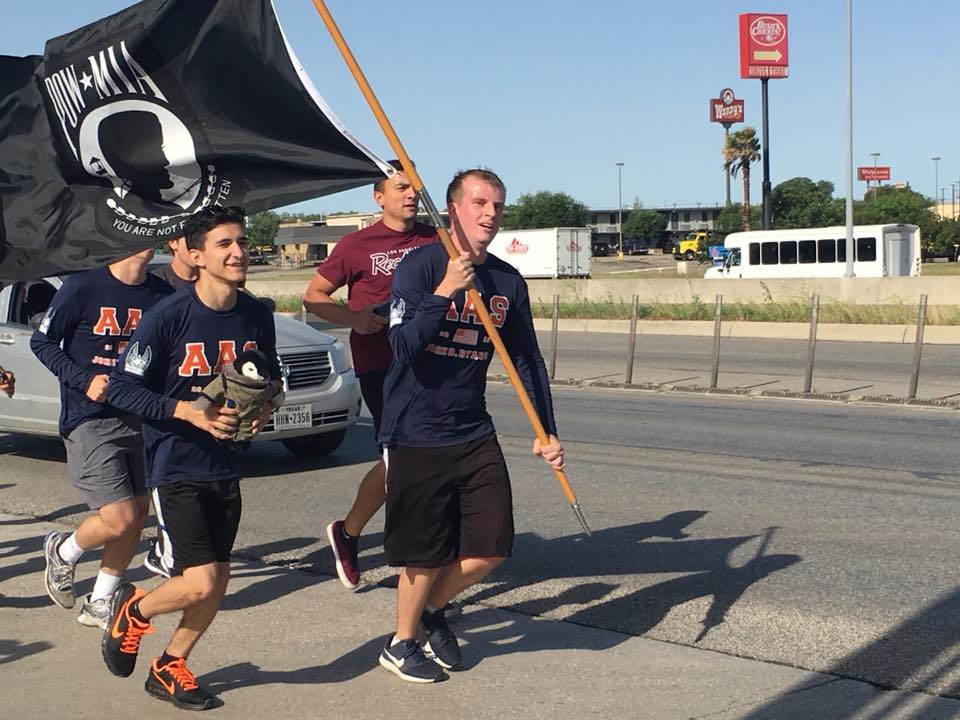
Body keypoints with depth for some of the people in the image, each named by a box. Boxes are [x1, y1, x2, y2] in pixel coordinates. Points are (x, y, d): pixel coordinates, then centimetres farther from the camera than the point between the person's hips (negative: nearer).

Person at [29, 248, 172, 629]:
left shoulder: (161, 295, 2)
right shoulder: (84, 287, -11)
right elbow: (41, 341, -4)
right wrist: (85, 380, -14)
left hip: (140, 418, 6)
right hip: (89, 422, -5)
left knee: (138, 514, 8)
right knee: (120, 519, -10)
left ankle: (99, 602, 26)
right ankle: (63, 552, 22)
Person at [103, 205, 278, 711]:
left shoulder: (256, 315, 0)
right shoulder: (169, 316, -15)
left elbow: (270, 377, 16)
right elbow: (121, 387, -13)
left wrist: (264, 407, -6)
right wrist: (189, 411, -23)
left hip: (224, 466, 6)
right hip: (174, 466, -5)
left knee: (217, 581, 9)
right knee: (200, 584, -11)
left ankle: (169, 668, 31)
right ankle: (133, 609, 21)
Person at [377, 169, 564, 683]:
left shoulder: (508, 282, 5)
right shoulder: (421, 266, -11)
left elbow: (527, 360, 11)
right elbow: (403, 347, -21)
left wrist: (547, 431, 6)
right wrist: (446, 291, -28)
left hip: (474, 433, 5)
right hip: (415, 434, -5)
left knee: (492, 546, 4)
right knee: (427, 554, 3)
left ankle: (432, 609, 32)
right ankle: (401, 643, 29)